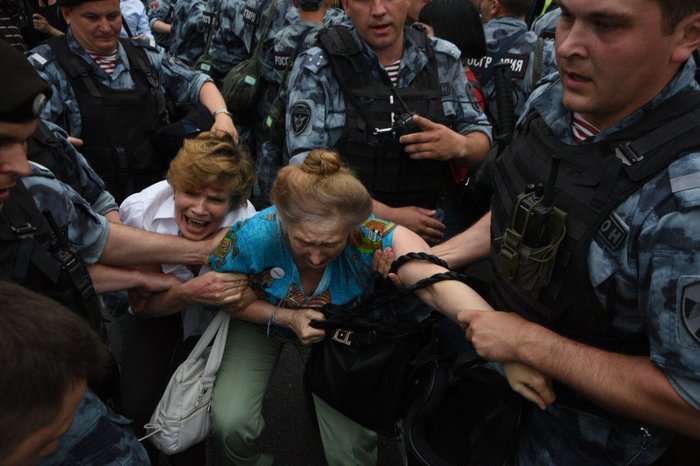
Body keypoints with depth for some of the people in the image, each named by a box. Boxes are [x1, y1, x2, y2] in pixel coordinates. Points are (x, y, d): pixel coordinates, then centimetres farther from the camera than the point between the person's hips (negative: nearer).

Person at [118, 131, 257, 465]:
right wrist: (188, 293, -37)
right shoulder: (138, 211, -29)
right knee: (138, 406, -11)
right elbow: (142, 305, -19)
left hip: (211, 317, -1)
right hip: (156, 305, 1)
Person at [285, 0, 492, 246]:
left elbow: (482, 140, 11)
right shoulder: (316, 69, -7)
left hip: (427, 231, 2)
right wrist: (388, 216, -18)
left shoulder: (444, 59, 4)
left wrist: (461, 146, -13)